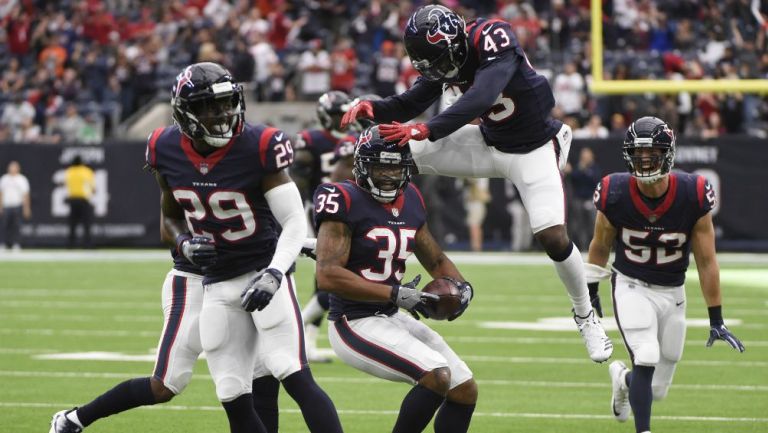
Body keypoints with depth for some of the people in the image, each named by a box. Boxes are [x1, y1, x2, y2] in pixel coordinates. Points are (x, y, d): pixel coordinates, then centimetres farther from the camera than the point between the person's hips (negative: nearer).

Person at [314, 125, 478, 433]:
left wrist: (461, 287, 0)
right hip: (355, 324, -9)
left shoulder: (410, 200, 9)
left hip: (395, 318, 9)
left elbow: (436, 261, 23)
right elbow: (327, 276, -25)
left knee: (465, 390, 7)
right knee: (437, 376, -24)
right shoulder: (345, 202, -15)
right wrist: (397, 295, -25)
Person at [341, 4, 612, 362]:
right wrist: (372, 109, -23)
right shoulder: (446, 56, -9)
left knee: (552, 236, -18)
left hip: (533, 150, -6)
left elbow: (479, 98, -43)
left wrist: (426, 130, -52)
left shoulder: (494, 39, -30)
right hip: (489, 142, 6)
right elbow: (409, 105, -3)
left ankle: (585, 315, 6)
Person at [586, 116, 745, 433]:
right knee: (646, 358, -24)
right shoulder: (615, 194, -16)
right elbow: (600, 246, 3)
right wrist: (590, 293, 9)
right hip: (631, 286, -2)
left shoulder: (693, 196, -17)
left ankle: (622, 379, 43)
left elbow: (706, 261, -10)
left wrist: (716, 320, -8)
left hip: (672, 293, 2)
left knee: (657, 388, 8)